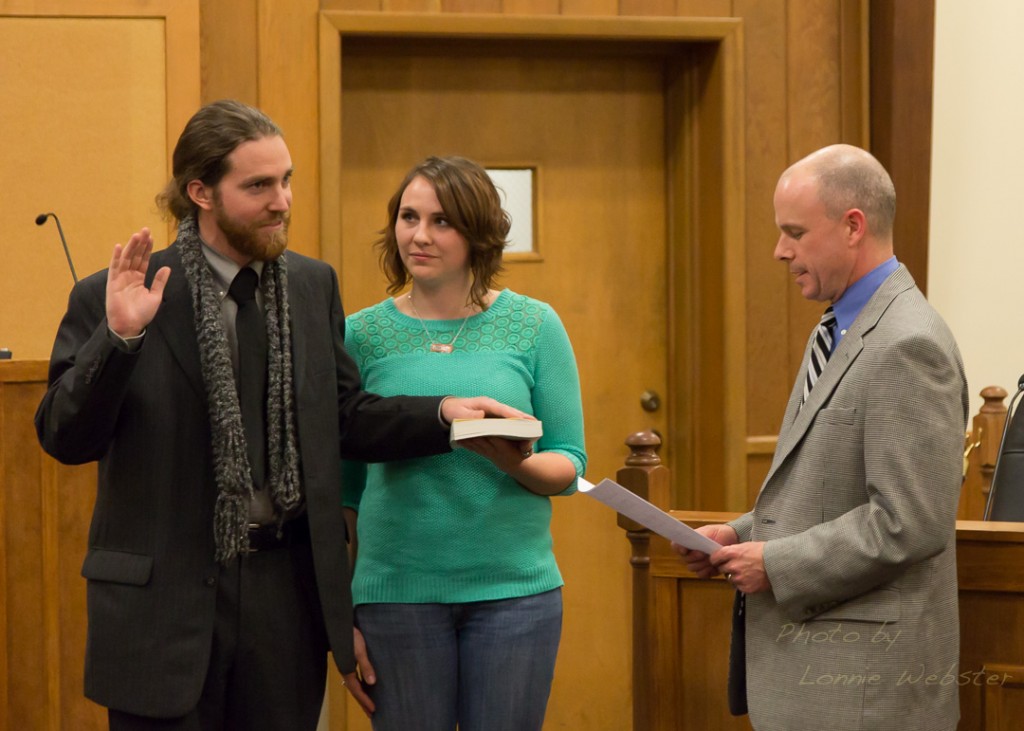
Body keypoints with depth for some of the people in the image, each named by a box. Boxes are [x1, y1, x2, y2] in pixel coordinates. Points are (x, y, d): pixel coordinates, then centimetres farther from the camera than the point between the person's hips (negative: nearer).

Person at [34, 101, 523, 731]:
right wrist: (119, 338, -22)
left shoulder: (314, 285, 10)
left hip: (287, 585, 4)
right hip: (165, 595, -4)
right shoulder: (113, 299, -5)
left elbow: (345, 417, 12)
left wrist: (443, 413, -3)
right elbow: (64, 438, -8)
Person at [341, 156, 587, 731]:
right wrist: (341, 615, 4)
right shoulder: (364, 335, 4)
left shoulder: (534, 326, 3)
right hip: (397, 590, 0)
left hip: (514, 588, 0)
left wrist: (518, 463, -18)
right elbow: (344, 487, 6)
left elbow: (570, 465, 4)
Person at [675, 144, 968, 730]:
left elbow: (910, 523, -22)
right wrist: (740, 534, 8)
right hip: (809, 655, 9)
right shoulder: (839, 331, 15)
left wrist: (776, 564, -16)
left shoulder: (908, 346, -17)